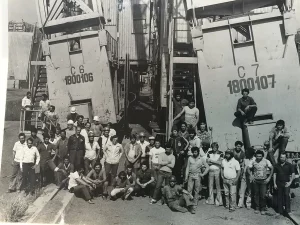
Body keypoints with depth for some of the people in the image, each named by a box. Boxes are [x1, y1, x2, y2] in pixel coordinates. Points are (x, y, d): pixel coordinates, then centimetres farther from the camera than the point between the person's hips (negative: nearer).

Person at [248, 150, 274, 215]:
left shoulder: (266, 161, -7)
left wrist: (269, 178, -3)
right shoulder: (253, 162, -3)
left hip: (263, 180, -2)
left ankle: (263, 209, 10)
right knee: (256, 194, 7)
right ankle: (257, 208, 18)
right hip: (255, 180, 2)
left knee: (263, 195, -4)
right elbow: (249, 169, 9)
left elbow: (272, 169, 1)